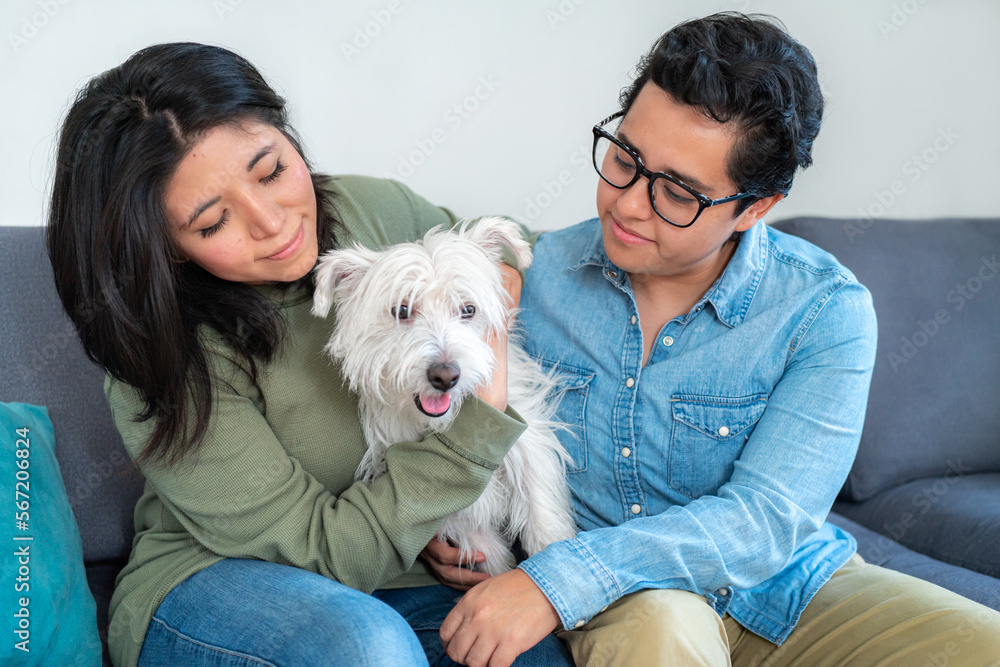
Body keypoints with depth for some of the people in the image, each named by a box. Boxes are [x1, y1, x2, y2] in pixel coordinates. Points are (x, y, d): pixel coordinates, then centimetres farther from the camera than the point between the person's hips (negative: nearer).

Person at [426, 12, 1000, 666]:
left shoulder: (826, 311, -14)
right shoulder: (539, 272, -6)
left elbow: (766, 519, -23)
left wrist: (560, 579, -33)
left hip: (785, 586, 2)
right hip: (623, 603, -1)